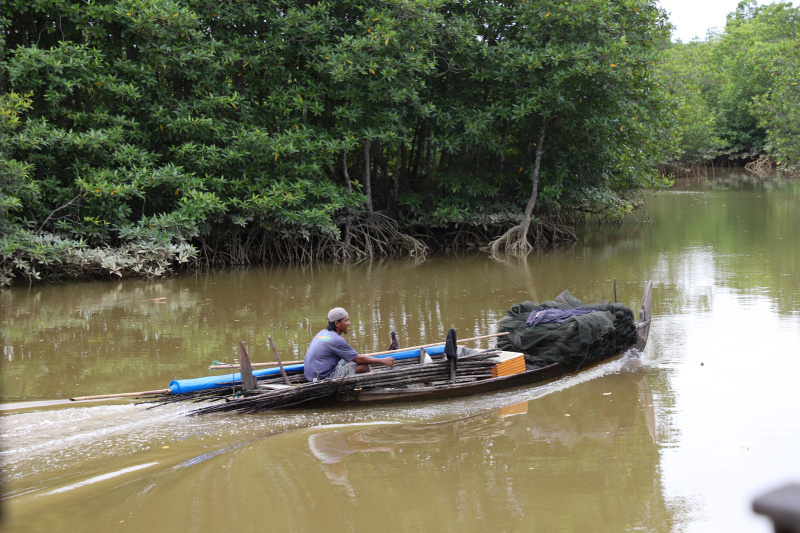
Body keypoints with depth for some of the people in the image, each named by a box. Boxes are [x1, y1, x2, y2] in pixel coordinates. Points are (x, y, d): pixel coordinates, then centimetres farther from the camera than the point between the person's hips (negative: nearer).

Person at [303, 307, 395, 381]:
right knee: (364, 366, -11)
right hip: (323, 378, -10)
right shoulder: (336, 340, -18)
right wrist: (383, 361, -4)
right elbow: (359, 359, -13)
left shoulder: (323, 333, 11)